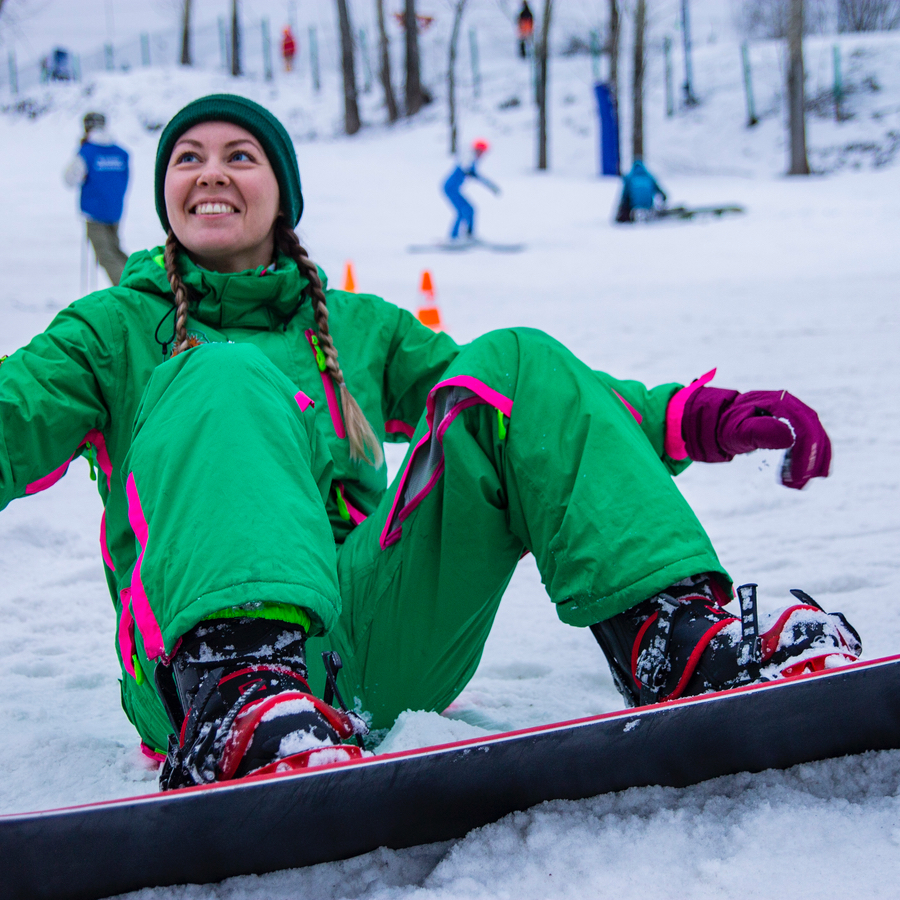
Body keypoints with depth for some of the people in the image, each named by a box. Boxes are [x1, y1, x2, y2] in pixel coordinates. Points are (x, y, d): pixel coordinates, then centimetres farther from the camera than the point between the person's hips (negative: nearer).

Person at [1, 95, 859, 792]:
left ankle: (678, 643, -28)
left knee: (513, 365, -10)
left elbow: (534, 395, 19)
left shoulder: (359, 328, 26)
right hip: (203, 659, -2)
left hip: (374, 657, 3)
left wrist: (698, 420, 2)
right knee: (229, 378, -27)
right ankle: (245, 704, -53)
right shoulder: (116, 329, 18)